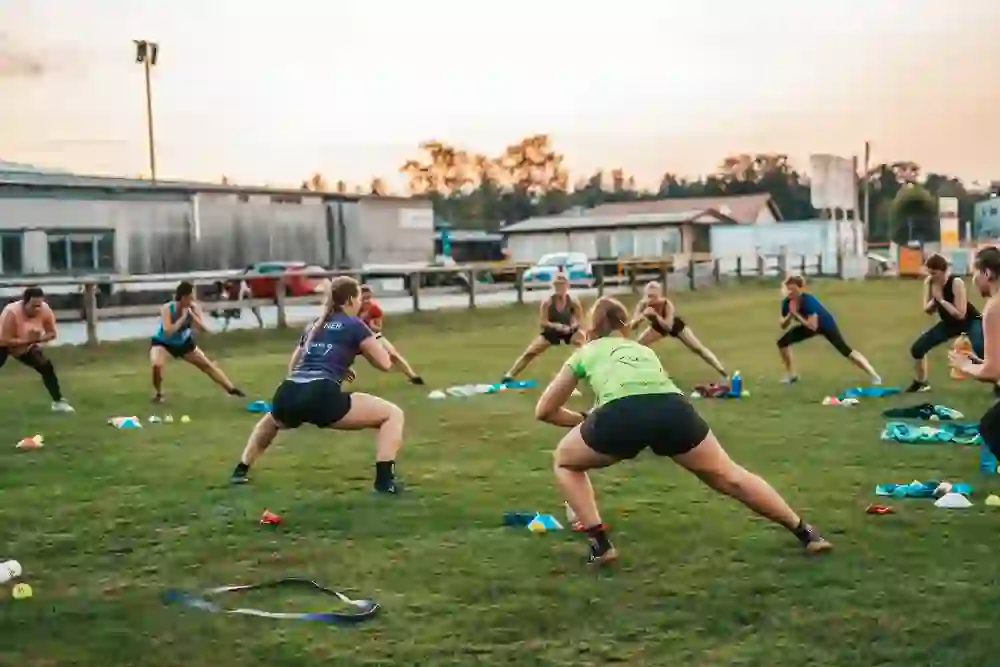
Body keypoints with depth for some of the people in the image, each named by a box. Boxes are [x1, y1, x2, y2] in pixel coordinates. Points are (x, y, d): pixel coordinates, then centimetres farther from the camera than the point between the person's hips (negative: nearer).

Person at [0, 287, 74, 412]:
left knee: (47, 368, -5)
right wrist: (28, 340, -40)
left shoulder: (45, 311, -24)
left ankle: (58, 402, 7)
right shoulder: (11, 313, -38)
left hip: (27, 346, 5)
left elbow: (52, 333, -10)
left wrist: (39, 338, -30)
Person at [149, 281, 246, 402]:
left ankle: (231, 389, 19)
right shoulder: (167, 309, -31)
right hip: (163, 343, -4)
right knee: (157, 365, -32)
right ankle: (159, 394, -5)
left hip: (184, 342, 4)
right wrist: (183, 317, -39)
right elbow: (167, 332, -42)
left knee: (208, 365, 6)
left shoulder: (193, 308, -20)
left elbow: (205, 329, -24)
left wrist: (192, 314, -34)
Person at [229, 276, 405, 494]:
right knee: (393, 414, 5)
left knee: (272, 420, 45)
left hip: (287, 396, 7)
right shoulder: (354, 325, 9)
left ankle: (241, 470, 43)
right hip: (320, 397, -7)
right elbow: (385, 364, 9)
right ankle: (384, 480, -10)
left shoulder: (314, 326, 28)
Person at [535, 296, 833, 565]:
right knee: (728, 475, 24)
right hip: (674, 410, 3)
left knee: (564, 462, 26)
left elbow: (544, 411, 38)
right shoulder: (643, 349, 40)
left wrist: (583, 420, 53)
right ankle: (805, 532, 29)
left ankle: (600, 545, 17)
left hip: (620, 415, -3)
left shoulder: (585, 353, 32)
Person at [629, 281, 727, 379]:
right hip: (658, 326, 4)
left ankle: (724, 373, 2)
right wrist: (642, 315, -51)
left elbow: (668, 327, -47)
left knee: (698, 349, -3)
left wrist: (656, 315, -56)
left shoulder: (667, 304, -39)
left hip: (675, 325, -4)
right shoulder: (643, 304, -29)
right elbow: (632, 325, -32)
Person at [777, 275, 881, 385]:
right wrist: (790, 315, -30)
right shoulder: (787, 302, -19)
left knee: (845, 350, -14)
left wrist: (796, 315, -42)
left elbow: (813, 326, -42)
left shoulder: (808, 301, -37)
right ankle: (791, 375, 10)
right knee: (783, 342, -5)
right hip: (808, 325, 6)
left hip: (825, 324, -6)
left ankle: (874, 375, -7)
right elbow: (783, 326, -11)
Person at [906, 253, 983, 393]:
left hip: (971, 322, -6)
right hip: (949, 323, 7)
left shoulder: (956, 282, -31)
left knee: (983, 353, -33)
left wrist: (941, 299, -33)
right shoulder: (929, 282, -12)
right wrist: (934, 300, -25)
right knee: (917, 348, 2)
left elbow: (961, 314, -32)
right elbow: (927, 310, -4)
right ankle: (921, 383, 25)